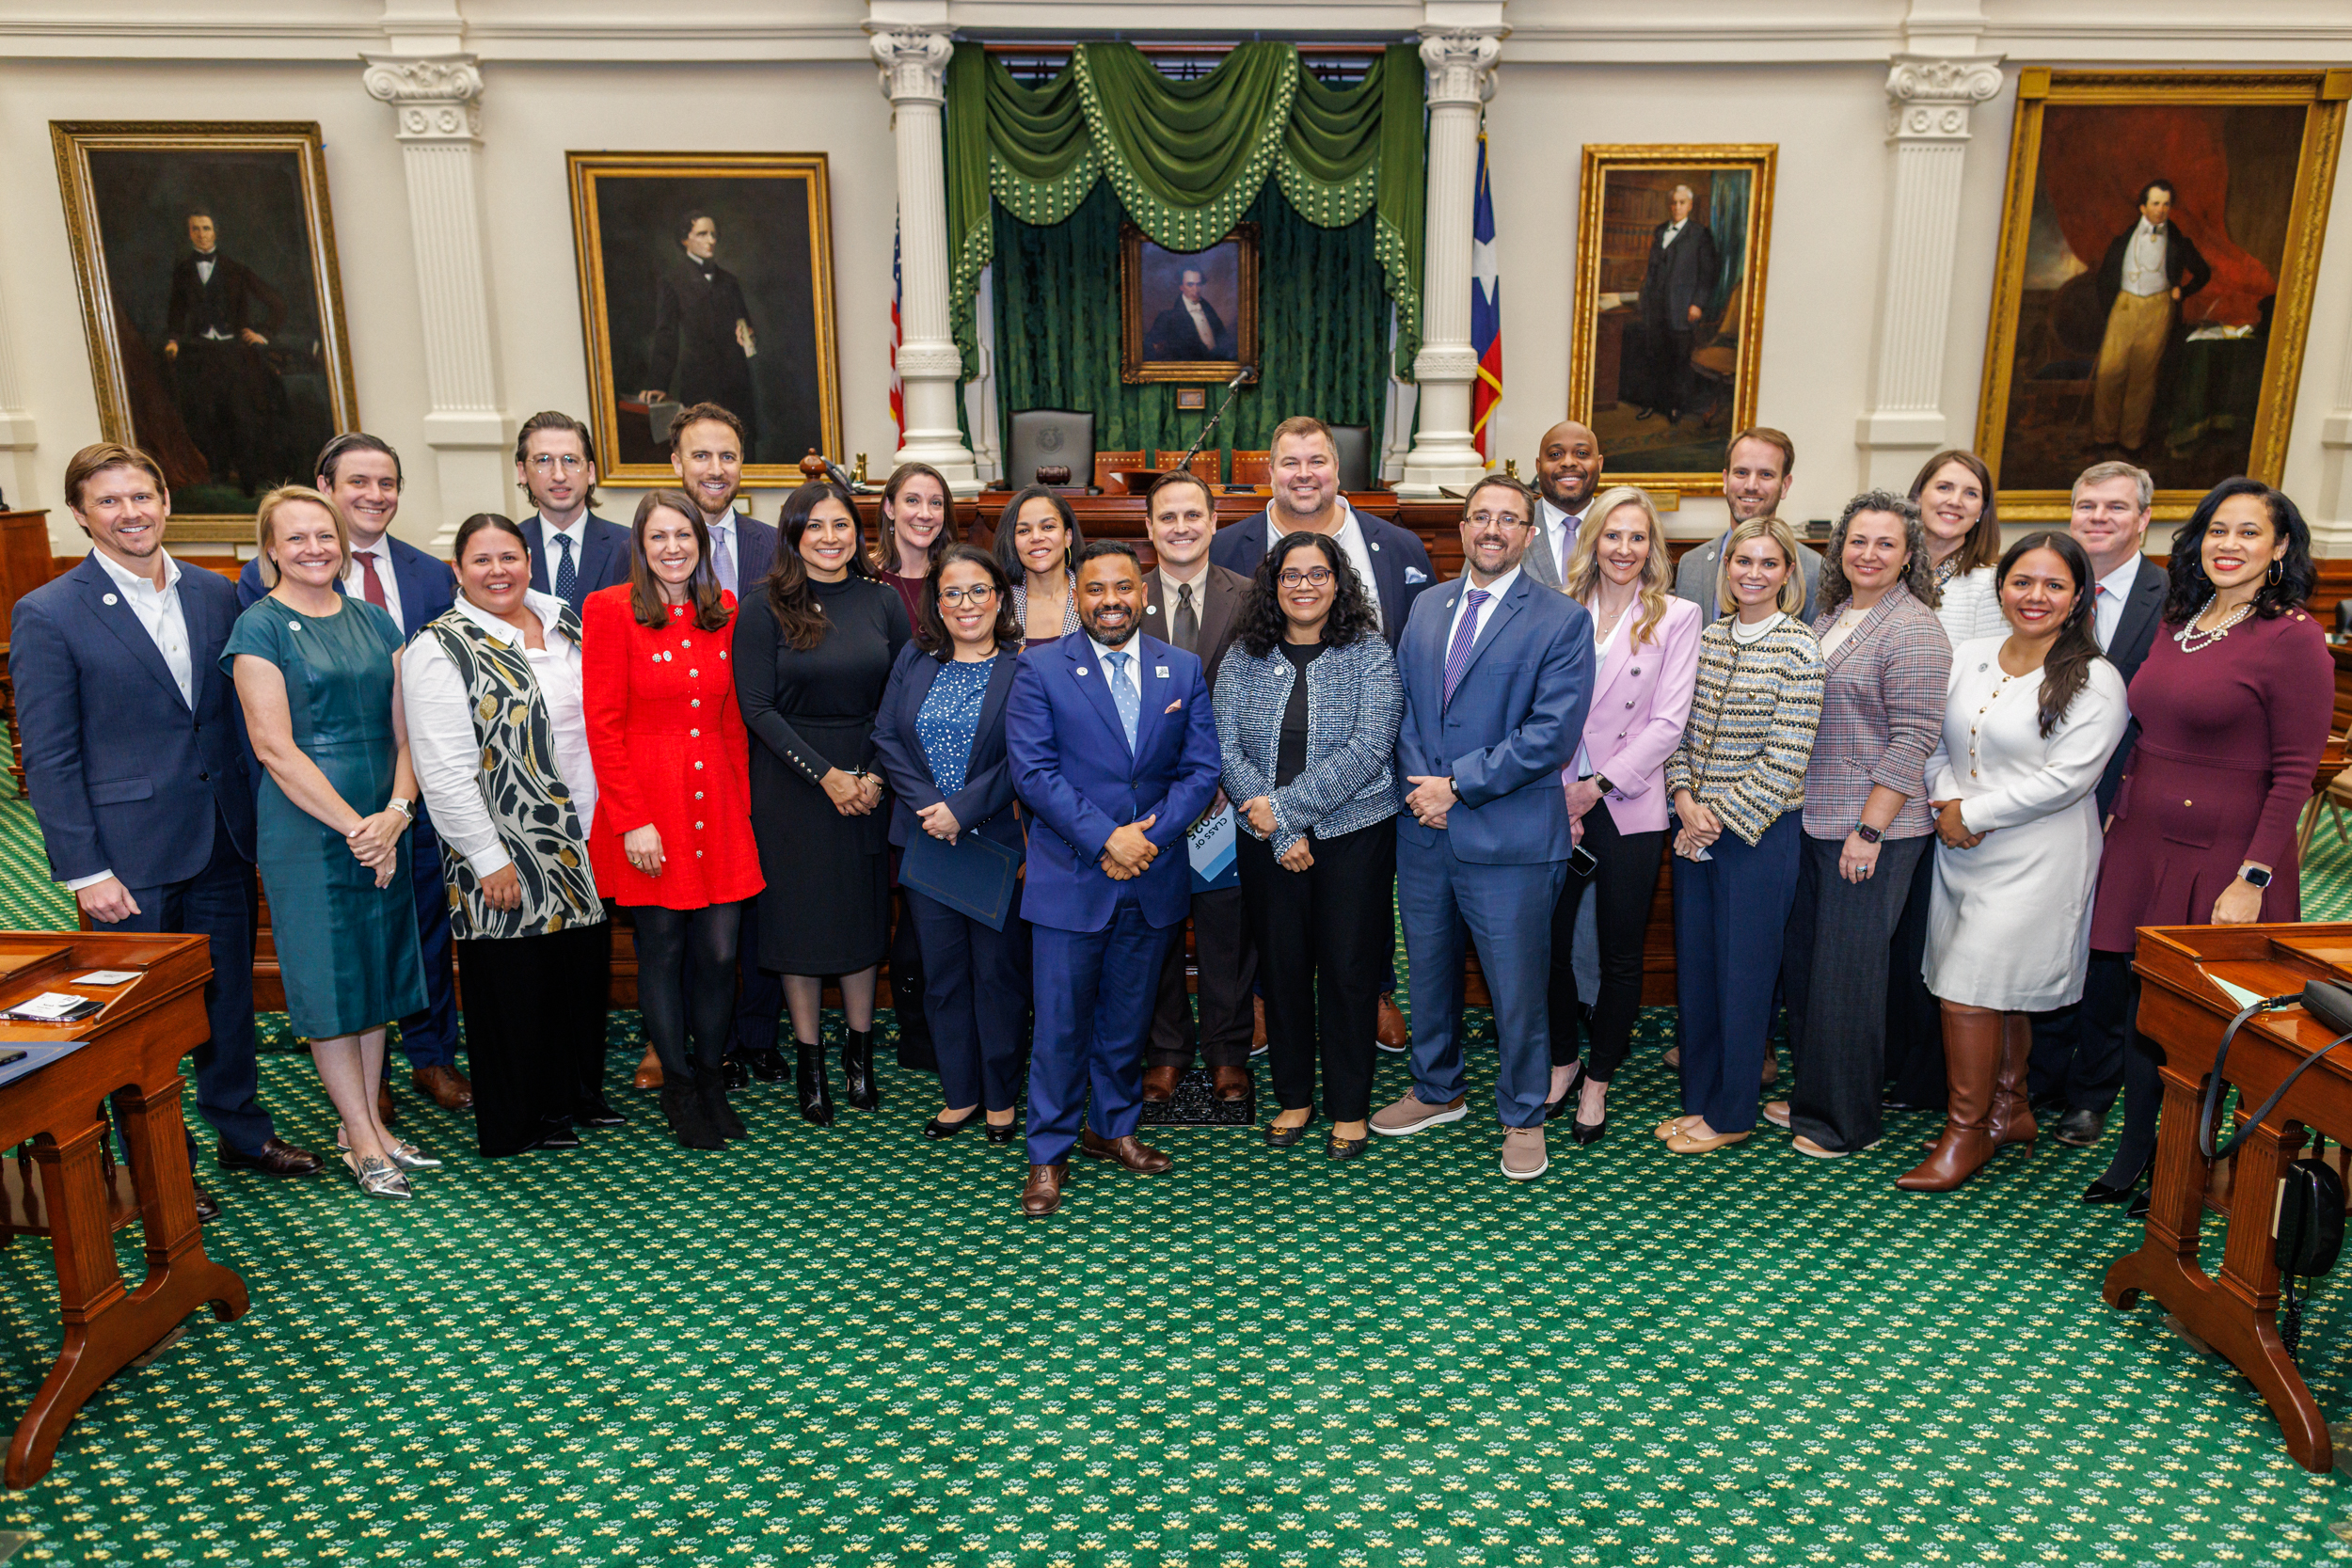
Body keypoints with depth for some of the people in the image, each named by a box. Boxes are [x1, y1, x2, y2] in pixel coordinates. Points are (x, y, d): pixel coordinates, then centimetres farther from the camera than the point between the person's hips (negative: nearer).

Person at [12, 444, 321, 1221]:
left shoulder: (216, 596, 5)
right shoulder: (47, 615, -8)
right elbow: (46, 758, -9)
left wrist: (256, 819, 3)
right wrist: (84, 870, -12)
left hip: (225, 839, 4)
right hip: (130, 852, -4)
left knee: (230, 990, 17)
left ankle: (241, 1130, 35)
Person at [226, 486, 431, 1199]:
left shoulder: (373, 621, 9)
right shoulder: (260, 627, -7)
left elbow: (404, 730, 6)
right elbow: (275, 748, -13)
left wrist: (396, 812, -9)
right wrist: (353, 826, -15)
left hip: (382, 825, 6)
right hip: (306, 827, -5)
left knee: (377, 969, 12)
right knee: (329, 977, 3)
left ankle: (367, 1123, 25)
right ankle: (361, 1138, 15)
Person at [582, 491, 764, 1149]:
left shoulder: (724, 612, 9)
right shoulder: (611, 609, -5)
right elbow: (603, 725, -8)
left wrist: (742, 801, 7)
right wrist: (631, 820, -12)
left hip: (718, 807, 4)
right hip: (647, 806, -3)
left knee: (719, 952, 4)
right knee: (661, 950, 6)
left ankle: (712, 1080, 25)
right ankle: (678, 1087, 24)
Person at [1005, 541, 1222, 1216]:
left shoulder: (1183, 669, 6)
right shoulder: (1040, 669, -3)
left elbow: (1202, 769, 2)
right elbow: (1032, 770, -11)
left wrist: (1150, 836, -12)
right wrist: (1106, 838, -18)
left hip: (1153, 877, 3)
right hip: (1070, 877, -3)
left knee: (1129, 1015, 15)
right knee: (1061, 1022, 3)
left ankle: (1113, 1127, 34)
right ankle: (1049, 1152, 18)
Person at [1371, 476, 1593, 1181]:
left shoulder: (1562, 619, -6)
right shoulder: (1426, 607, 11)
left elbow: (1553, 733, -13)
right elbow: (1401, 705, 10)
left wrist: (1458, 785, -14)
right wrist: (1419, 784, -7)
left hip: (1509, 838, -5)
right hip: (1424, 831, 5)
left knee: (1518, 989, 5)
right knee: (1428, 971, 18)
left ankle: (1522, 1119, 25)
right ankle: (1437, 1090, 39)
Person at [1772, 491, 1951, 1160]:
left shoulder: (1914, 630, -11)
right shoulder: (1828, 617, 13)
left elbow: (1913, 740, -16)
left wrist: (1869, 830, -19)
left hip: (1872, 832, -8)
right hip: (1810, 821, 8)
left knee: (1847, 972, 1)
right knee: (1801, 960, 14)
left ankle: (1846, 1123, 16)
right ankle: (1812, 1096, 30)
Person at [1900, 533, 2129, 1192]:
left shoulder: (2094, 681, -9)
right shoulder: (1967, 657, 7)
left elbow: (2066, 779, -16)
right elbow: (1933, 743, 11)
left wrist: (1973, 814, -13)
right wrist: (1945, 804, -6)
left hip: (2035, 860, -5)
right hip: (1961, 851, 5)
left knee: (1970, 989, -6)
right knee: (2000, 993, 14)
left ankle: (1966, 1131, 9)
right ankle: (2008, 1111, 31)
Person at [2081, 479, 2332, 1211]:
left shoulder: (2294, 638, -10)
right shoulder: (2178, 623, 10)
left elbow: (2294, 774, -13)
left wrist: (2252, 879, -16)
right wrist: (2121, 816, 13)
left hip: (2221, 859, -6)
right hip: (2145, 845, 6)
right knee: (2141, 1001, 11)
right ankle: (2133, 1152, 25)